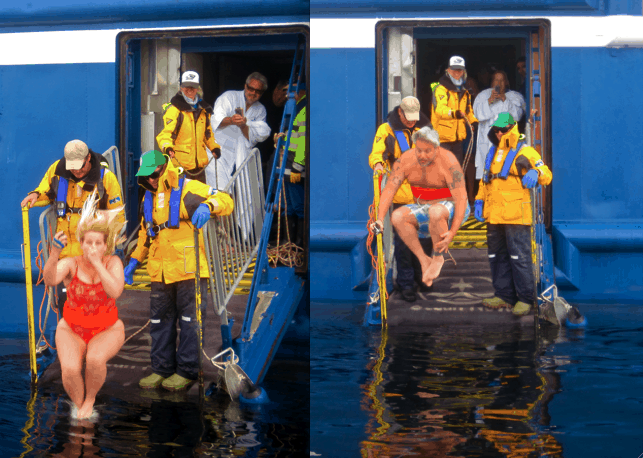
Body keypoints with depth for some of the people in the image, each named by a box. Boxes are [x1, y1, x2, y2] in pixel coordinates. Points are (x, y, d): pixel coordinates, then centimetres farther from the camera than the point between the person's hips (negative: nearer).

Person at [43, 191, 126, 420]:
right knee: (70, 370, -28)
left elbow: (115, 292, -30)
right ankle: (79, 404, 3)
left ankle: (90, 398, -3)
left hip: (107, 331, 0)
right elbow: (50, 279, -36)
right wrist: (54, 253, -53)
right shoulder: (71, 264, -15)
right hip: (72, 330, 0)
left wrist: (97, 263, -33)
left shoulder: (113, 262, -13)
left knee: (95, 360, -33)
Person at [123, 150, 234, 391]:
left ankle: (187, 371, 9)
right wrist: (134, 261, 23)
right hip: (160, 272, 7)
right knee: (160, 322, 10)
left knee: (190, 321, 0)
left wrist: (207, 205, -36)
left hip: (188, 270, -7)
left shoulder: (187, 189, -6)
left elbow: (225, 201, -15)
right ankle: (161, 369, 19)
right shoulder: (149, 198, 16)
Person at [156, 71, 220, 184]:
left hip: (199, 165, 7)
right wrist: (167, 147, -33)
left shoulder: (203, 109, 14)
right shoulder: (173, 109, -8)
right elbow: (166, 132, -15)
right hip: (180, 165, -7)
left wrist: (214, 147, 14)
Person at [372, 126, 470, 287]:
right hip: (424, 211, 5)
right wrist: (380, 219, -25)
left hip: (450, 209, -5)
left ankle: (438, 257, -16)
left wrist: (452, 233, -34)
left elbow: (461, 199, -24)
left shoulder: (448, 162, -22)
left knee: (435, 212, -39)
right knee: (397, 217, -24)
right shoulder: (406, 160, -9)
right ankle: (424, 260, -15)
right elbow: (389, 189, -10)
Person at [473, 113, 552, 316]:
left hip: (515, 216, -7)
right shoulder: (493, 153, 19)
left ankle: (525, 298, -1)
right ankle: (504, 295, 21)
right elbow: (485, 179, 27)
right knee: (497, 257, 11)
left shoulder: (524, 152, -2)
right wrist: (479, 201, 16)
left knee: (519, 257, -7)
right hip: (493, 215, 7)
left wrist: (536, 173, -28)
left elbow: (547, 175, -6)